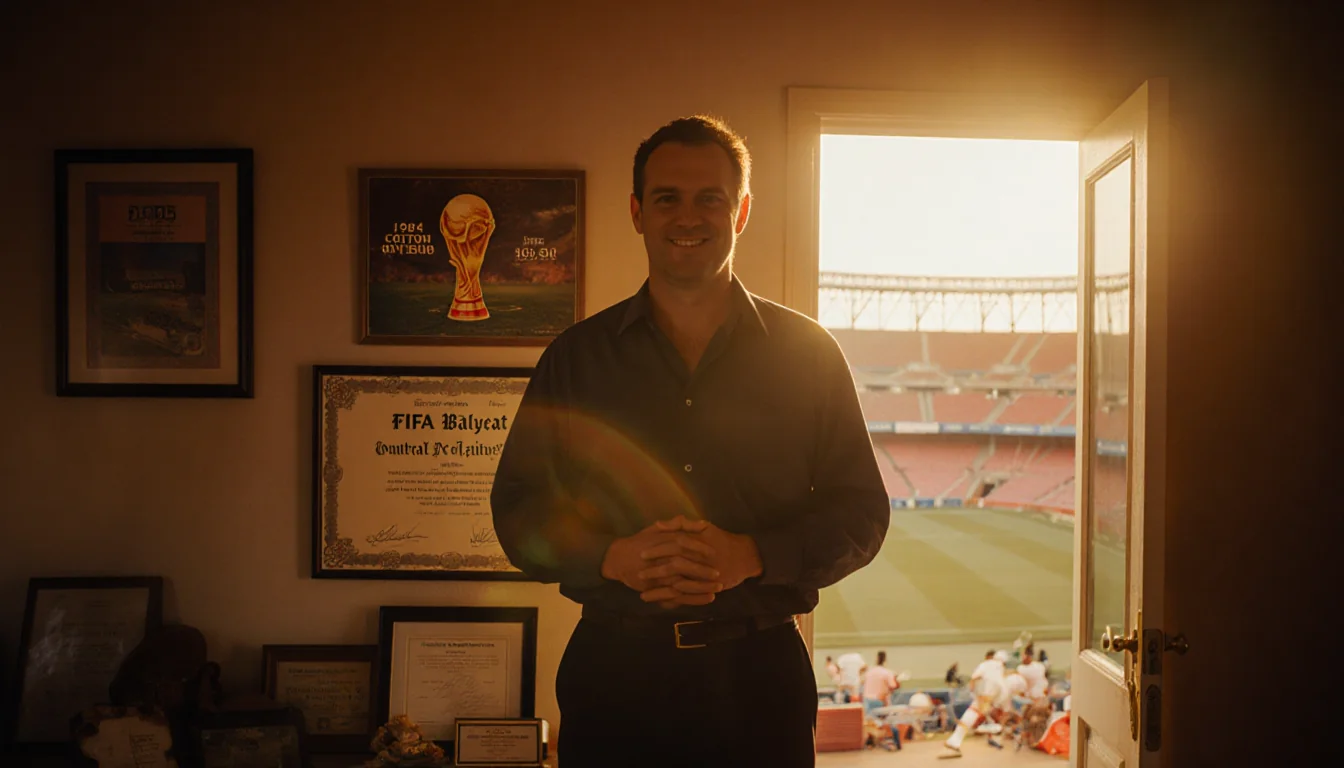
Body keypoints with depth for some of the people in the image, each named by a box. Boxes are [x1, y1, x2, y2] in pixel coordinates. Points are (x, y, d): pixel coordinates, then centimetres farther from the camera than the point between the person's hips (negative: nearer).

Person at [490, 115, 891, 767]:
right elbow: (516, 509, 5)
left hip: (759, 672, 0)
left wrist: (751, 556, -14)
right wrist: (612, 556, -14)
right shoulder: (576, 356, 5)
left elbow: (861, 512, 2)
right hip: (613, 669, 1)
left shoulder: (808, 354, 3)